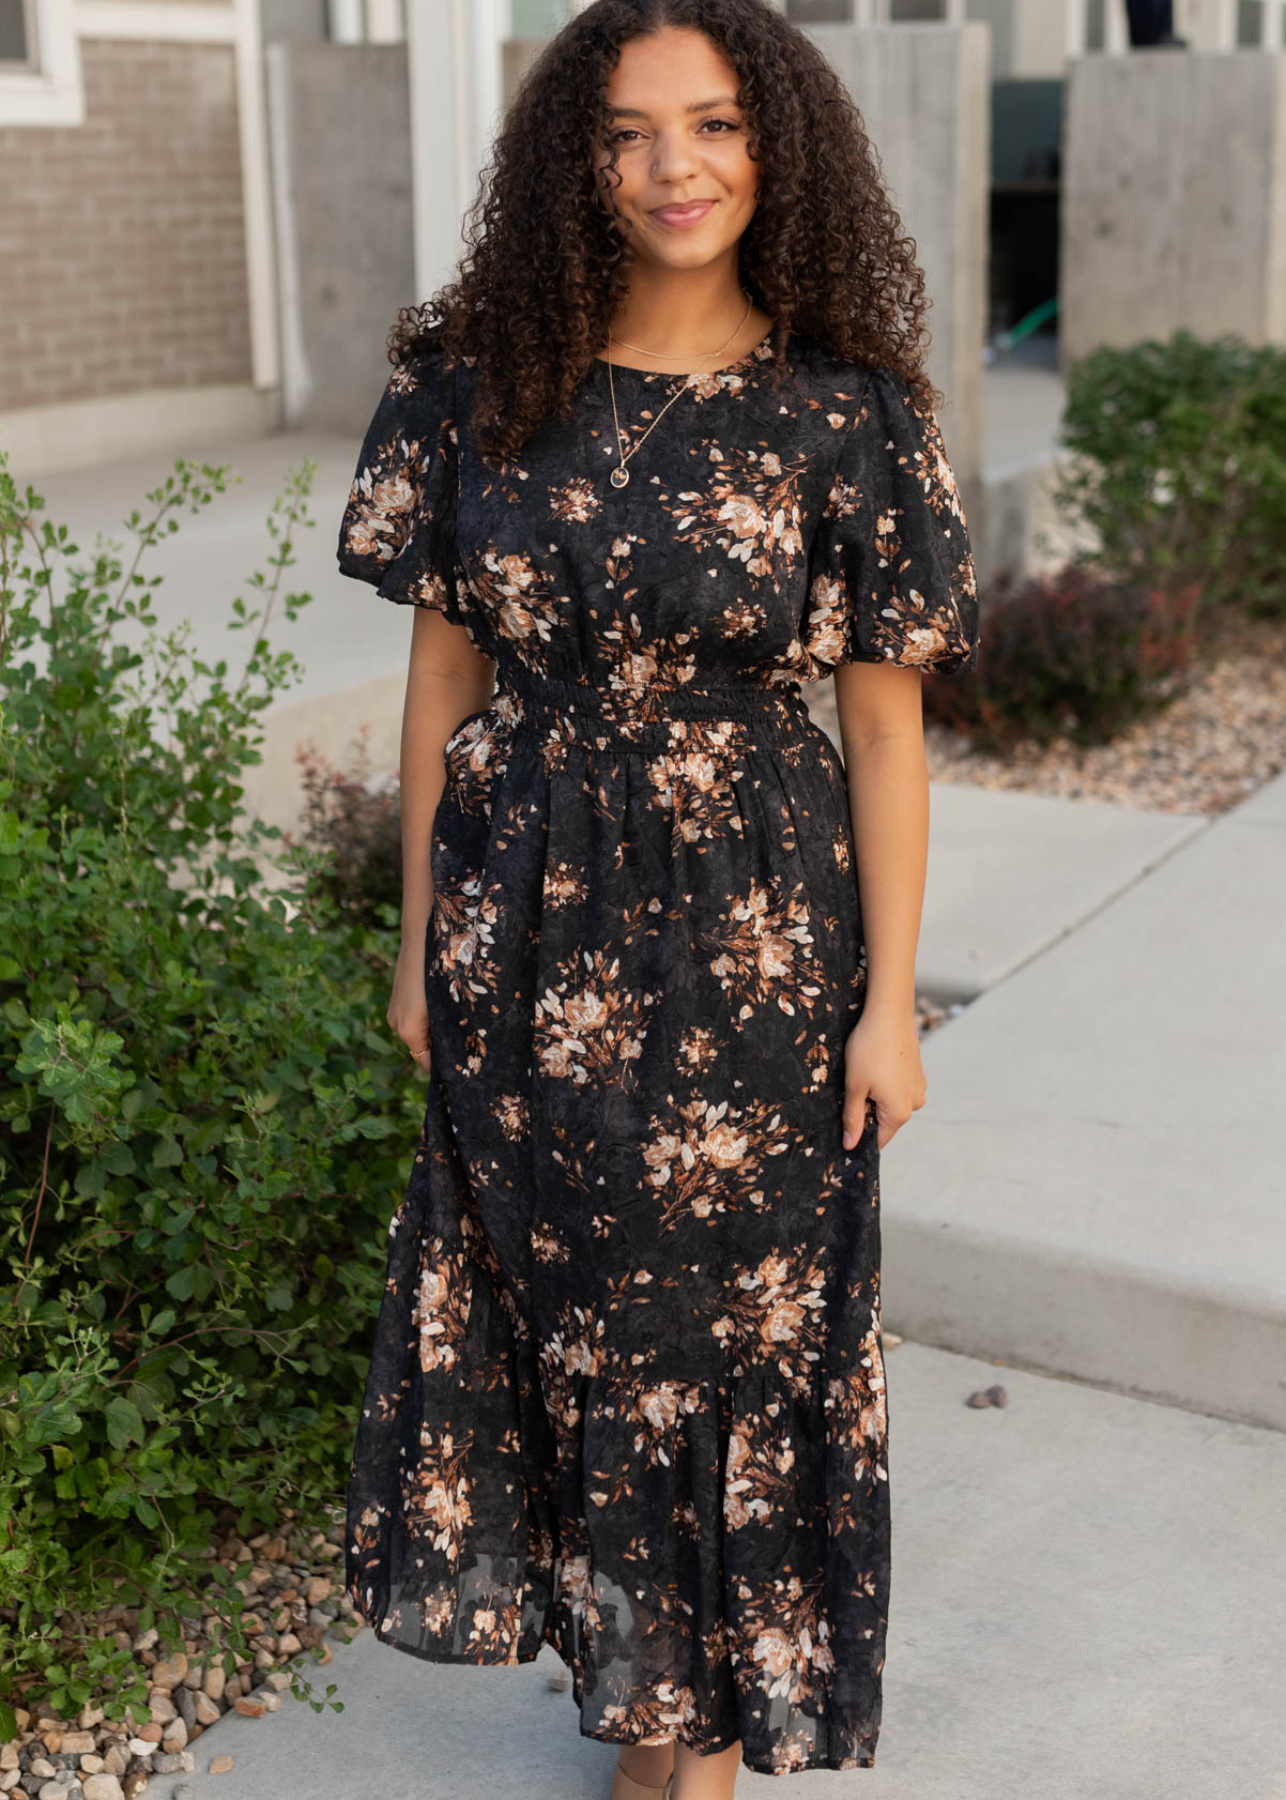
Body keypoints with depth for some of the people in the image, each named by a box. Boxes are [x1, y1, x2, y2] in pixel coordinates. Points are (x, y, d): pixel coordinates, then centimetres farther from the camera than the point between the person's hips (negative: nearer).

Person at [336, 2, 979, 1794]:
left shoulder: (846, 412, -9)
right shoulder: (477, 382, -1)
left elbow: (885, 724, -6)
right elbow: (444, 668, 3)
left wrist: (890, 1001, -6)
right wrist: (425, 940, 5)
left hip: (749, 936, -3)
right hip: (527, 930, 3)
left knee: (732, 1314, 10)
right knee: (559, 1301, 16)